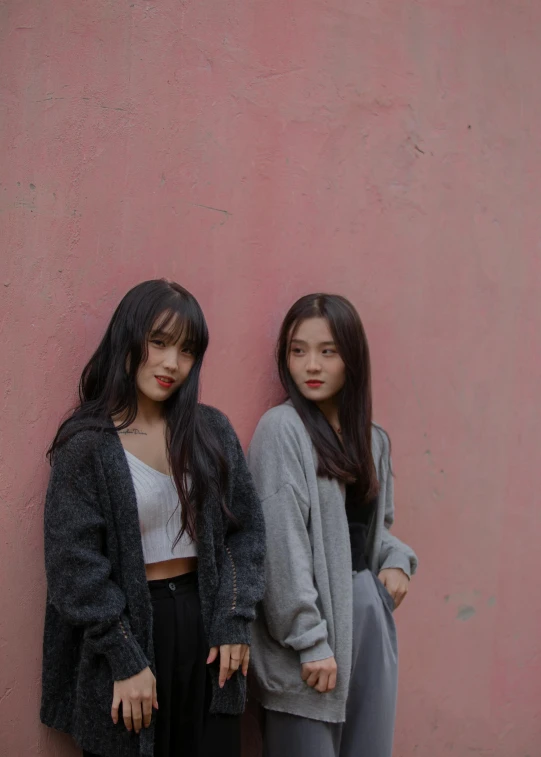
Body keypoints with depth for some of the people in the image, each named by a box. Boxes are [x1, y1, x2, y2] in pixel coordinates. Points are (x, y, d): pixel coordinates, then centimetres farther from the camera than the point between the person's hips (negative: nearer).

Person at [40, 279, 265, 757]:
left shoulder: (212, 430, 4)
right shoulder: (87, 444, -8)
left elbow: (246, 528, 7)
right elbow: (75, 565, -10)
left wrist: (235, 621, -2)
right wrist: (125, 659, -12)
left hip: (204, 621, 4)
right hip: (129, 624, -3)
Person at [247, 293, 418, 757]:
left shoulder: (371, 438, 10)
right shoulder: (283, 428, -11)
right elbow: (282, 544, -15)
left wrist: (396, 561, 2)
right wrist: (311, 642, -17)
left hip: (370, 615, 6)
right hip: (313, 620, -6)